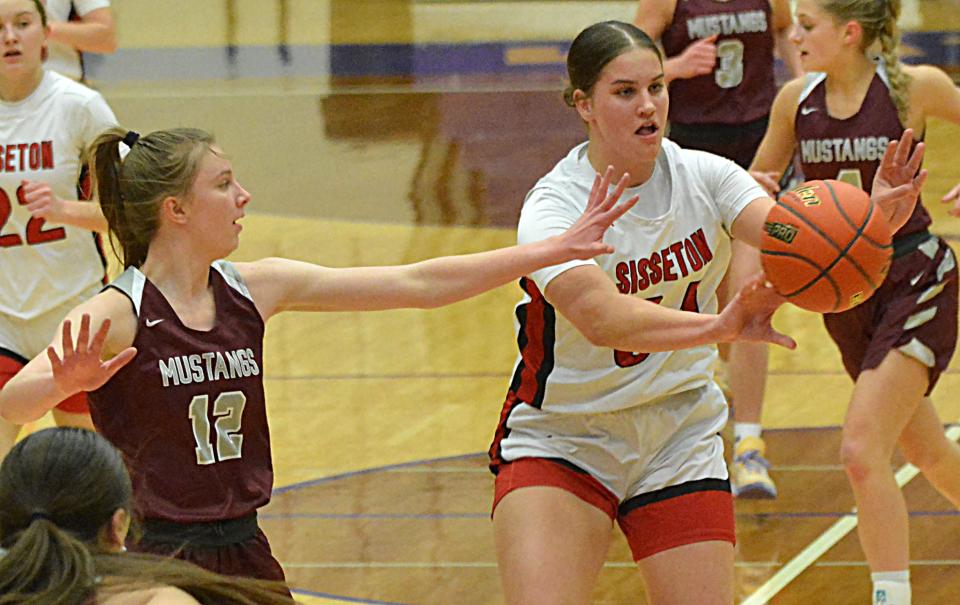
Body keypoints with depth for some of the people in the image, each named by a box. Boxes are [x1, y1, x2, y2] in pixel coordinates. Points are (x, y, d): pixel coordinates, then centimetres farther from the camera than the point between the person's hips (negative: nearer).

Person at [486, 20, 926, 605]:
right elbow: (599, 317, -36)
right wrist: (718, 327, -52)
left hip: (680, 445, 4)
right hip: (560, 443, -4)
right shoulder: (552, 208, -19)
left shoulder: (702, 176, -6)